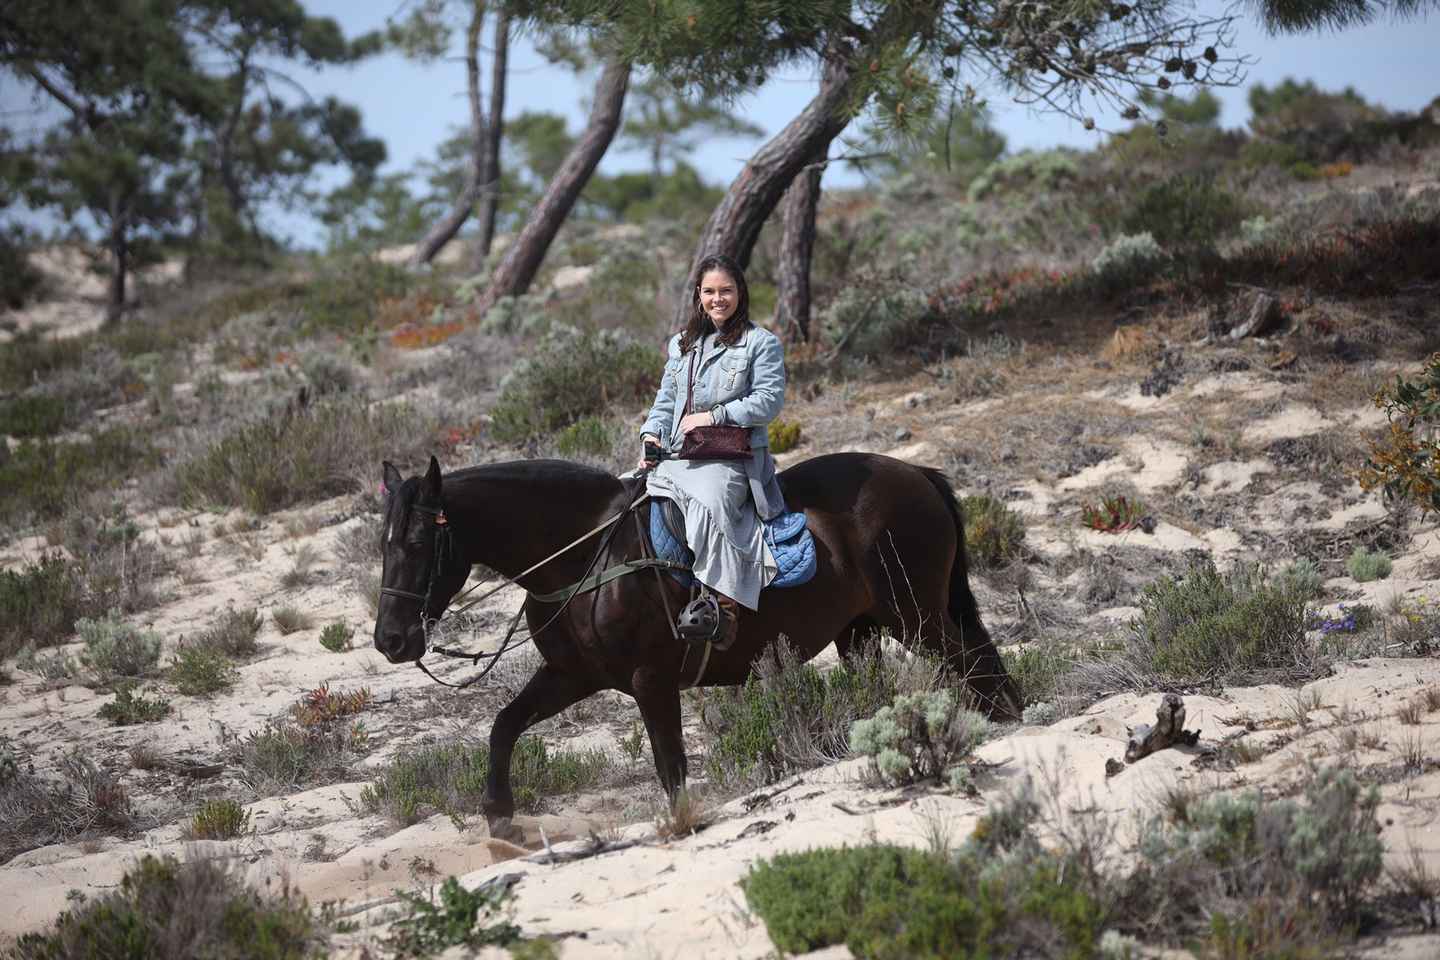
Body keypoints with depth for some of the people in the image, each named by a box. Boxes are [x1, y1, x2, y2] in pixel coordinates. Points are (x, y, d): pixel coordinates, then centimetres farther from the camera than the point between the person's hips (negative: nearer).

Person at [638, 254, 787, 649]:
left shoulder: (762, 343, 2)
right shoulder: (681, 344, 21)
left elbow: (769, 399, -8)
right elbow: (666, 398, 21)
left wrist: (714, 416, -13)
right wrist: (652, 433, 1)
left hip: (732, 458, -6)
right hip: (675, 455, 6)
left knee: (710, 501, -34)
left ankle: (725, 603, -33)